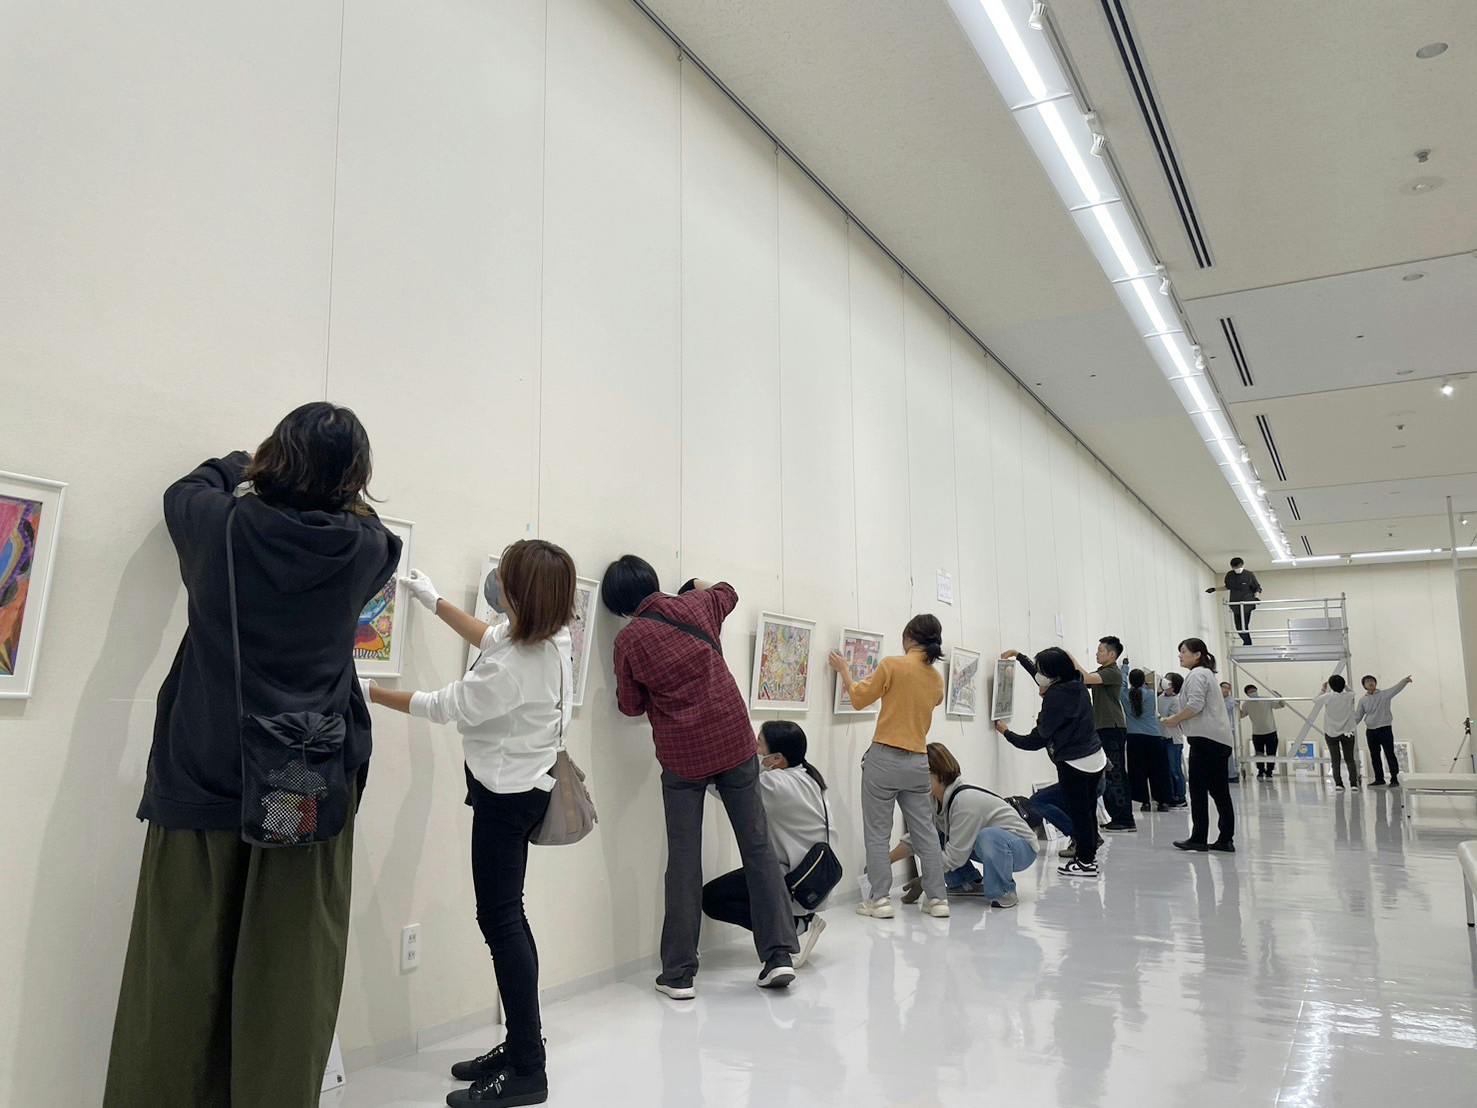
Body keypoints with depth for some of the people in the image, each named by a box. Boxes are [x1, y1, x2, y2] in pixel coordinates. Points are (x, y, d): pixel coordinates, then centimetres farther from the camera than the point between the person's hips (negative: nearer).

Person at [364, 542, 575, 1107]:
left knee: (501, 919, -5)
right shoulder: (552, 635, -3)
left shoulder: (511, 669, -29)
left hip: (505, 795, -10)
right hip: (524, 784, 10)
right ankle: (520, 1045, 25)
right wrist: (434, 601, 25)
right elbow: (490, 638, 17)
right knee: (508, 915, 15)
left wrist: (371, 693, -2)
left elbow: (442, 707, -15)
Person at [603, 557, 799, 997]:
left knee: (684, 861, 5)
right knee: (757, 846, 8)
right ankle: (780, 953, 9)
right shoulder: (695, 605, 2)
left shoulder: (629, 640, -6)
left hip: (682, 756, -2)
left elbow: (631, 705, 4)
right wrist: (701, 587, 45)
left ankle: (679, 974, 9)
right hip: (735, 741, 2)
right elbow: (727, 593, 27)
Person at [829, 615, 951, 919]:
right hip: (918, 762, 5)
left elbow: (859, 699, 0)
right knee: (925, 832, 12)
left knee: (877, 833, 3)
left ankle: (879, 899, 5)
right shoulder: (937, 680, 7)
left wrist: (844, 671, 16)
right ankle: (937, 898, 15)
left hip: (885, 758, -5)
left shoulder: (892, 665, -10)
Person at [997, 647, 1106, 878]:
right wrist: (1018, 656, 29)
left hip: (1075, 764, -9)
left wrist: (1006, 732, -2)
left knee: (1078, 812, 1)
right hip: (1095, 759, 9)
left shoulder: (1056, 697, -20)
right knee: (1087, 810, 15)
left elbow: (1037, 740, -14)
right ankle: (1089, 854, 24)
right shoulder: (1076, 685, 3)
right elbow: (1041, 676, 25)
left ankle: (1086, 862, 10)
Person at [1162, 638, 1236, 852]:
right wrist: (1179, 719, 18)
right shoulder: (1206, 673, 24)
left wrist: (1175, 719, -8)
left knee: (1198, 790, -5)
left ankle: (1198, 838, -2)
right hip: (1219, 738, 10)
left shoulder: (1197, 674, -8)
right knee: (1219, 791, 9)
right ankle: (1226, 839, 10)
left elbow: (1195, 705, -20)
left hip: (1205, 739, -10)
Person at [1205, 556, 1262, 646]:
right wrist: (1214, 589, 19)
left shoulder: (1249, 575, -5)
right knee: (1239, 627, 4)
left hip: (1246, 604, -4)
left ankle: (1247, 644, 0)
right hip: (1235, 605, 4)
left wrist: (1256, 597, -13)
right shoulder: (1229, 576, 5)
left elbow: (1257, 588, 4)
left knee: (1244, 626, -11)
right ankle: (1248, 644, 20)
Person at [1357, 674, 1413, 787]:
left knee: (1390, 754, -4)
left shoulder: (1384, 694, -1)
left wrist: (1405, 680, -38)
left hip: (1385, 729, -4)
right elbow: (1357, 716, 11)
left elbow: (1396, 688, -19)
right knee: (1374, 756, 9)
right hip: (1370, 731, 4)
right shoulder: (1363, 700, 7)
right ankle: (1379, 778, 19)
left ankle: (1394, 779, 2)